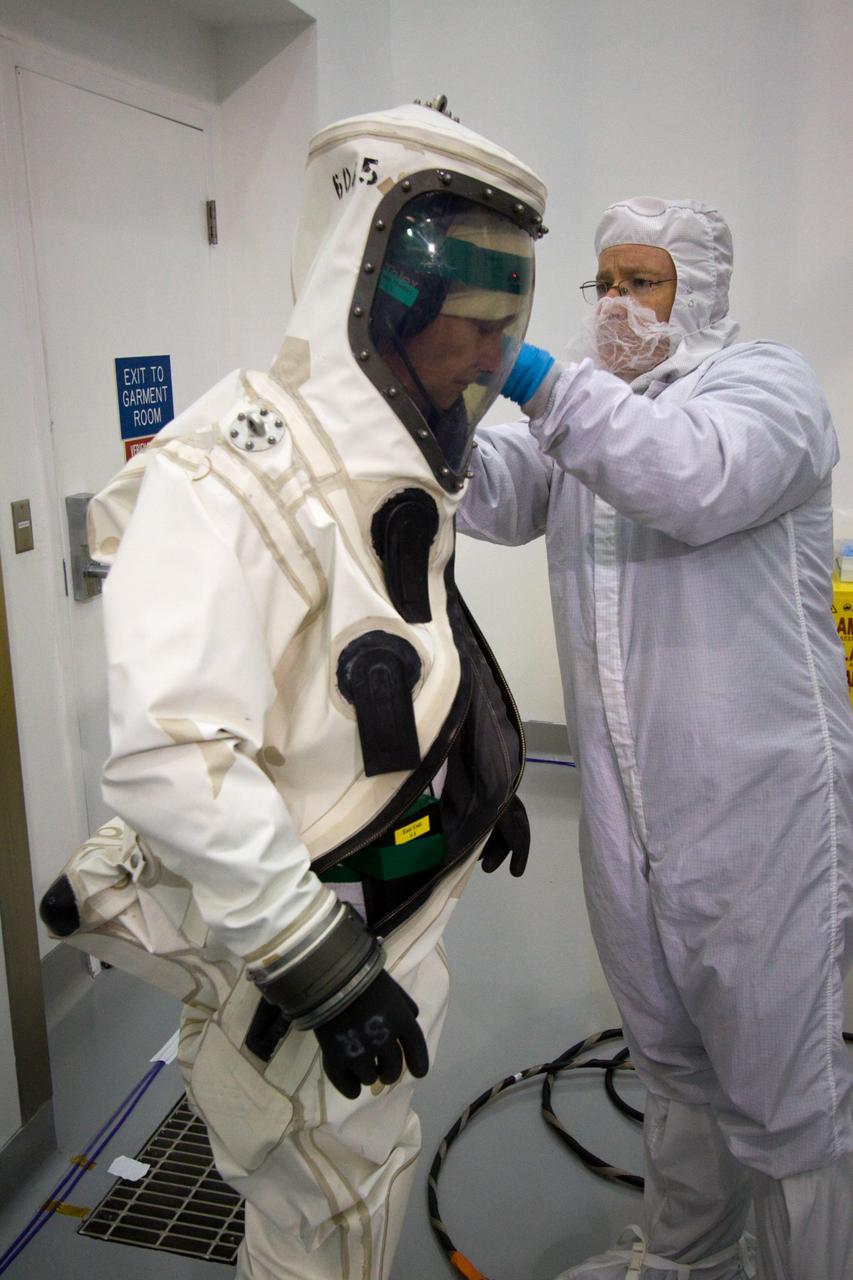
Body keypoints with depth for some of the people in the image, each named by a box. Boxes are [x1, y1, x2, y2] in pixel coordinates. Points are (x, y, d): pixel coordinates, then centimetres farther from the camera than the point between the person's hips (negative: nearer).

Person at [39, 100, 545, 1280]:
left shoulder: (396, 466, 6)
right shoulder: (236, 476, -26)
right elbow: (171, 757, -33)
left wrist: (483, 775, 20)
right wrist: (321, 966, -29)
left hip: (392, 913, 9)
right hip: (287, 956, -9)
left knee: (365, 1176, 28)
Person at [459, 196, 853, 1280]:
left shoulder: (766, 381, -6)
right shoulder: (587, 408, 12)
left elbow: (696, 478, -28)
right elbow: (497, 495, -5)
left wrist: (533, 377, -31)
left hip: (756, 797, -6)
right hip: (625, 799, 6)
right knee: (671, 1058, 23)